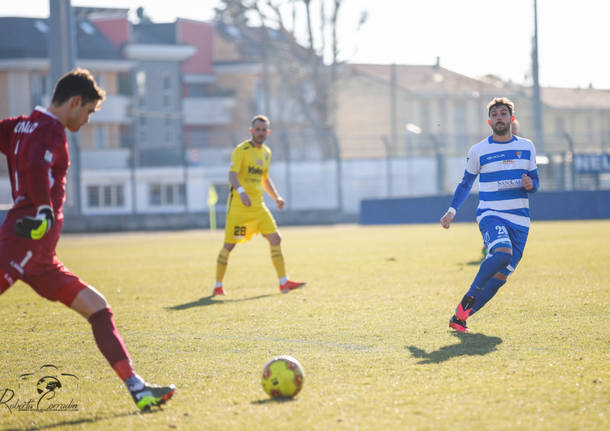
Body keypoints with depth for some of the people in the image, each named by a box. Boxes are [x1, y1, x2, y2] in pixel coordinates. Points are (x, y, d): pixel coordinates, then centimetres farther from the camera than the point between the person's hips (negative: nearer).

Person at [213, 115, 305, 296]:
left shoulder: (266, 153, 15)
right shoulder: (241, 150, -8)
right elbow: (232, 174, -21)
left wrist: (277, 198, 13)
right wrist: (241, 191, -39)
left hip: (258, 206, 6)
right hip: (238, 206, -6)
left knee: (275, 239, -4)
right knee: (229, 245, -4)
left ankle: (284, 282, 0)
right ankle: (218, 286, 9)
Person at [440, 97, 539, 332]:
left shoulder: (526, 147, 10)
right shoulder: (478, 151, 4)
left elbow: (534, 182, 16)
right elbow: (466, 183, 15)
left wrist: (530, 185, -8)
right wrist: (452, 211, 4)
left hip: (519, 220, 3)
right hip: (490, 214, -3)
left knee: (500, 276, -2)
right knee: (502, 253, -32)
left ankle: (460, 316, 8)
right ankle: (470, 295, -14)